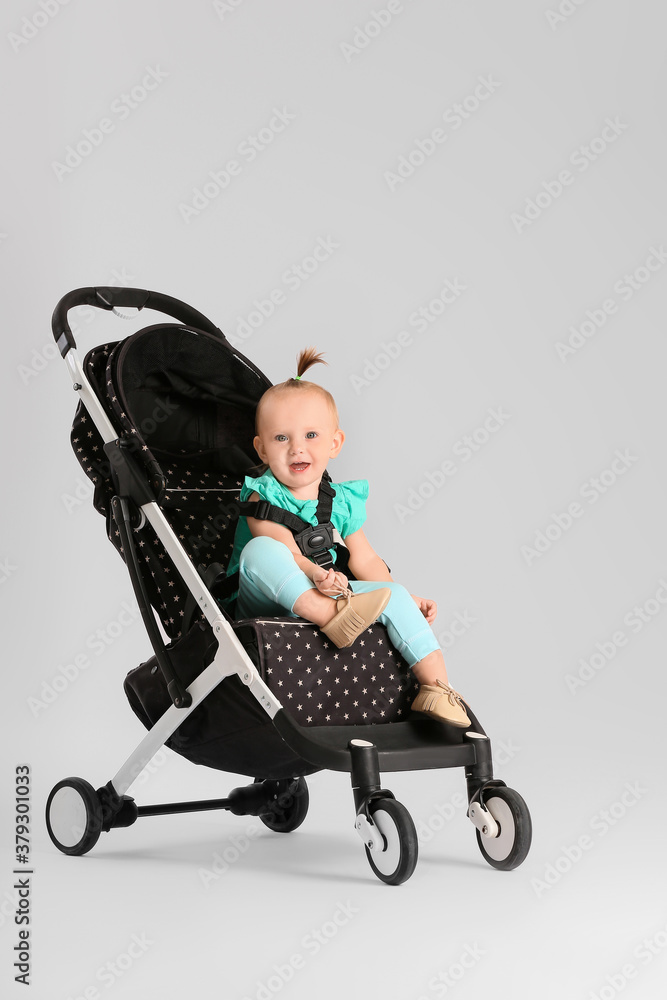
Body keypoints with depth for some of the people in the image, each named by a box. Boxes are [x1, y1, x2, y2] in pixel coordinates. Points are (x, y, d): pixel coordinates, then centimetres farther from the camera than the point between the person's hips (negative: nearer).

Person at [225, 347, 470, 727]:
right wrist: (316, 575, -41)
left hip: (330, 594, 5)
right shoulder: (262, 495, -7)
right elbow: (286, 551, -21)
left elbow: (364, 559, 12)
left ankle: (436, 684, -16)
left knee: (396, 595, -13)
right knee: (260, 550, -33)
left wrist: (404, 599, 0)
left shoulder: (343, 502, 9)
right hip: (267, 604, -4)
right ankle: (333, 617, -42)